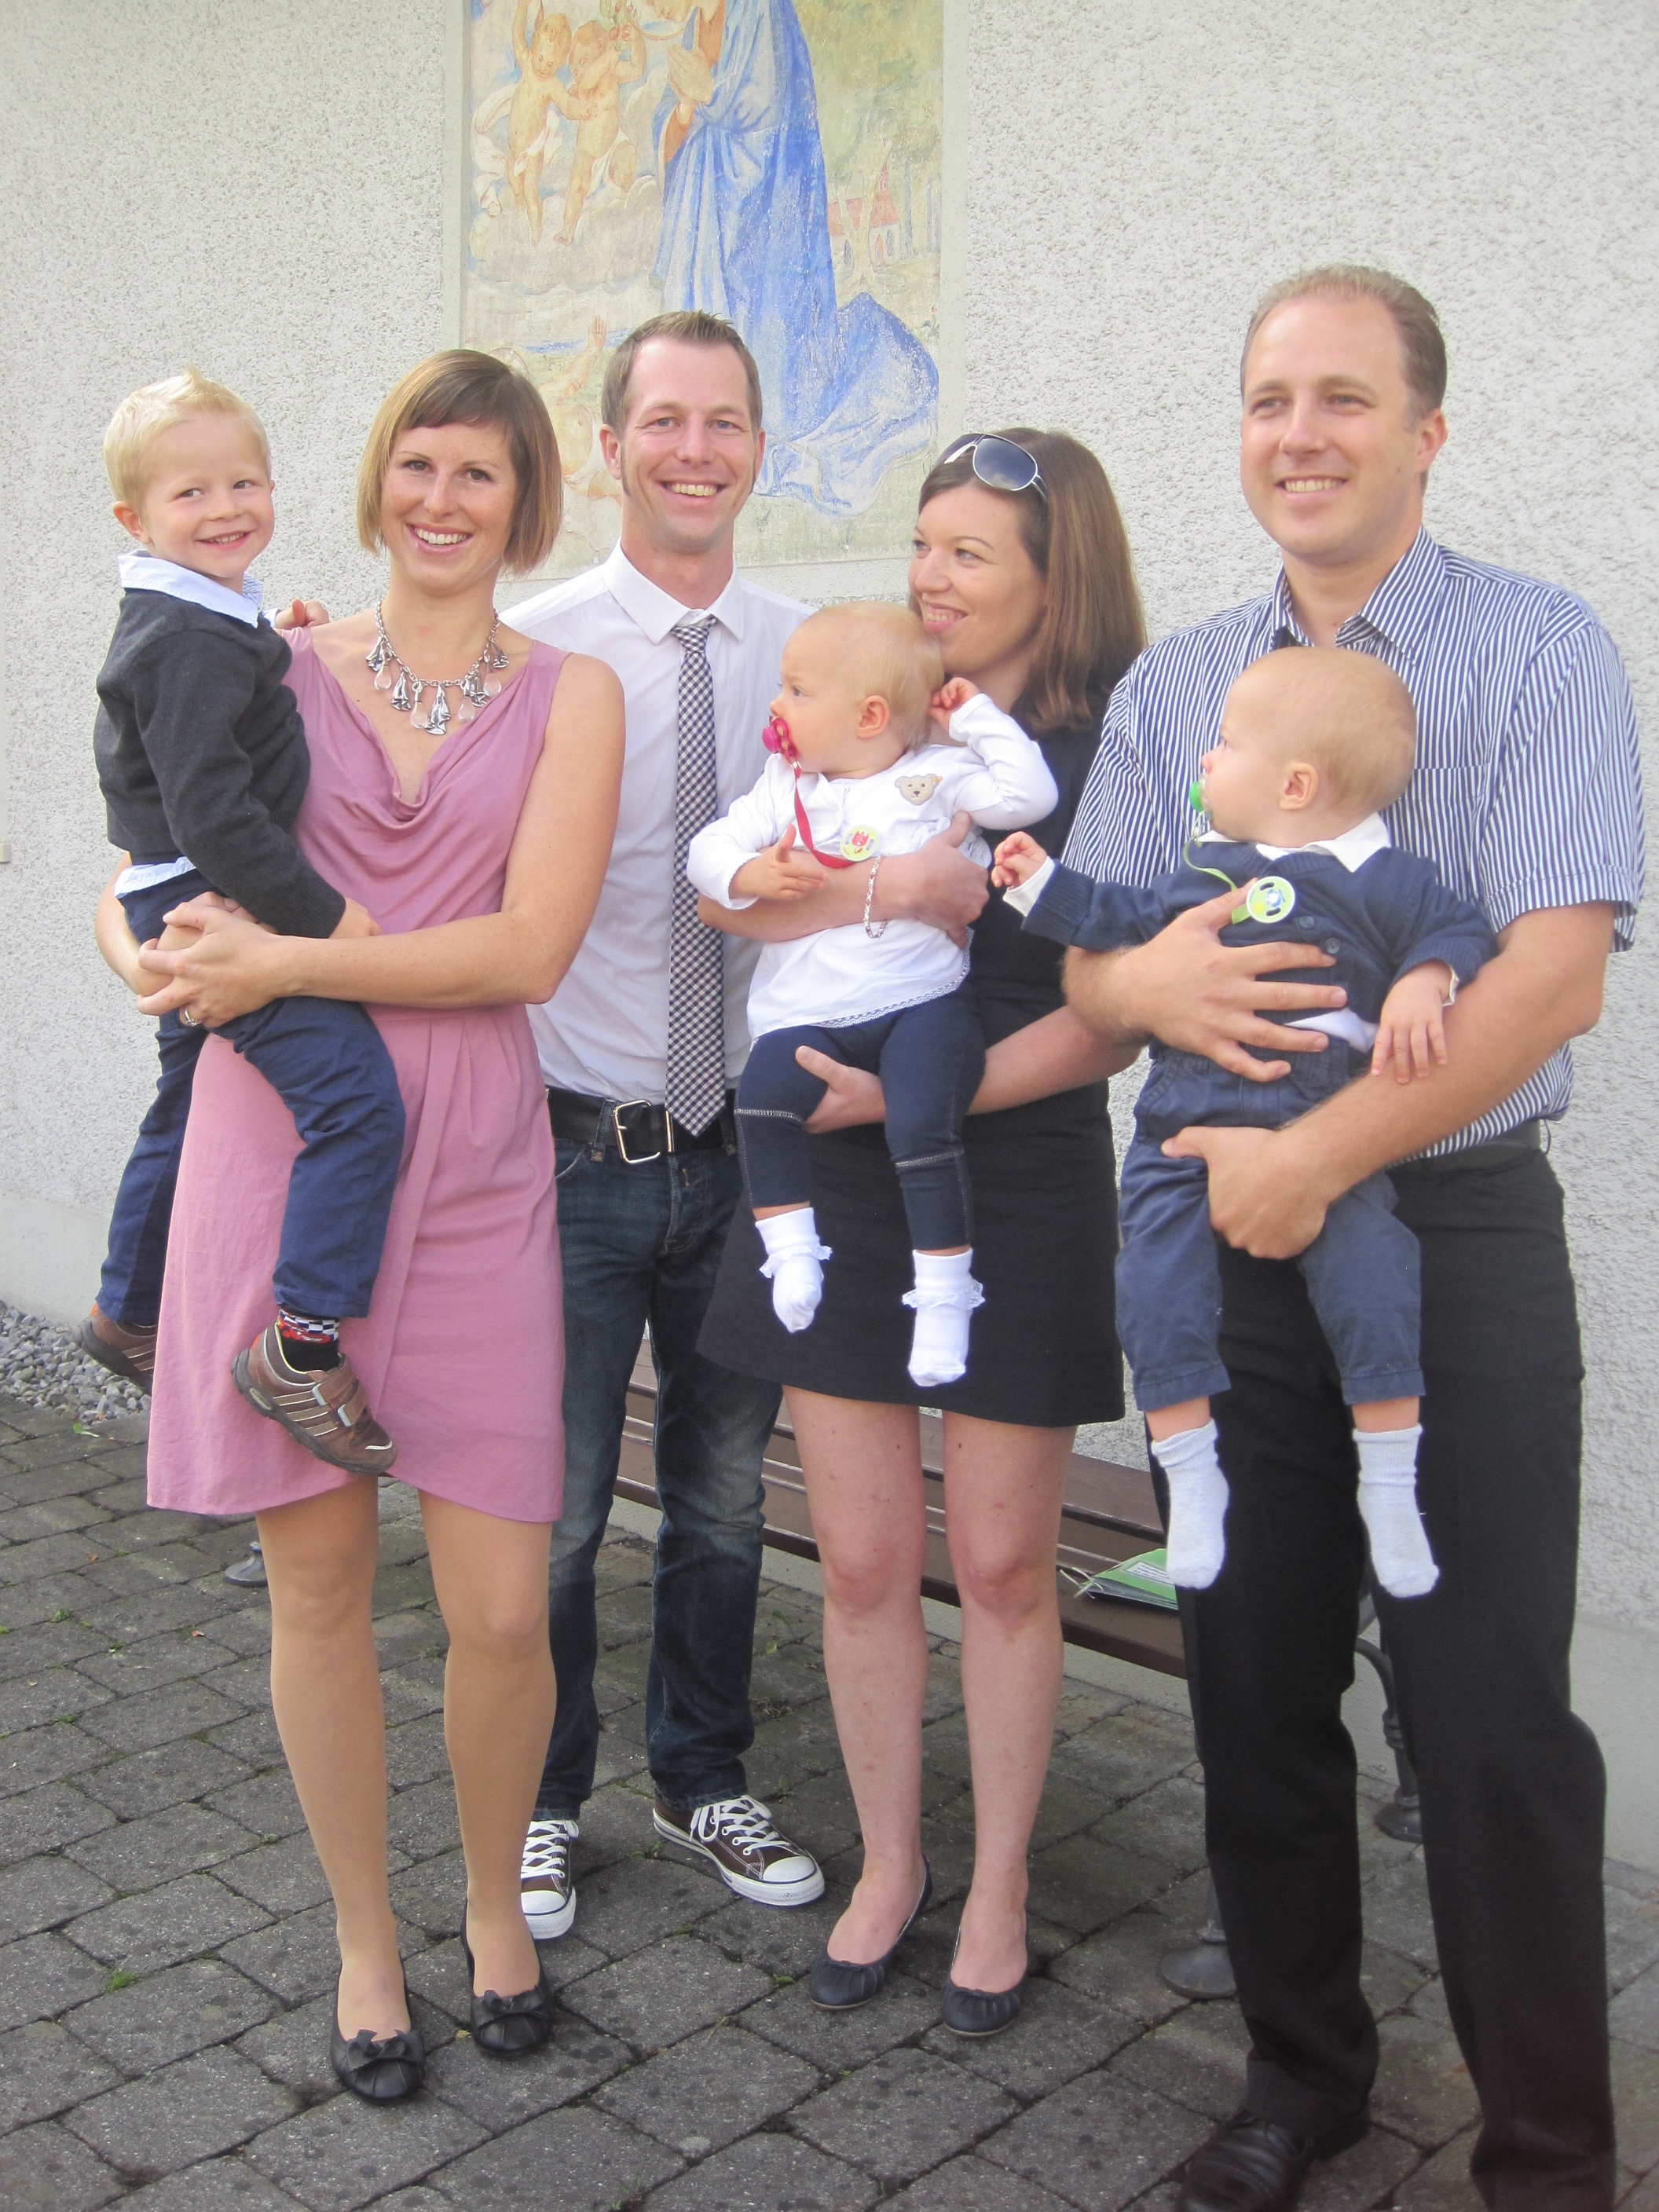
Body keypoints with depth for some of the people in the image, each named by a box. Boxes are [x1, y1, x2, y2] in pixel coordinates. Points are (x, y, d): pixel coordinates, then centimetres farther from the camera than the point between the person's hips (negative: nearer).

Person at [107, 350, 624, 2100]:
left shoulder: (569, 695, 6)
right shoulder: (279, 668, 10)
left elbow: (526, 947, -7)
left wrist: (286, 964, -13)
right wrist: (155, 957, -10)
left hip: (467, 1167, -1)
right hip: (278, 1149, 1)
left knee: (501, 1608, -1)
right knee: (318, 1582, 7)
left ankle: (494, 1903, 29)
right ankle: (365, 1943, 29)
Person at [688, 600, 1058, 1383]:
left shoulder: (936, 775, 5)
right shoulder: (783, 785, 15)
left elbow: (1029, 794, -6)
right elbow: (708, 849, 10)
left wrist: (978, 716, -1)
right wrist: (752, 875, -11)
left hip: (921, 1003, -3)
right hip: (805, 1015, 3)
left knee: (921, 1125, -25)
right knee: (763, 1094, -25)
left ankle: (944, 1289, -10)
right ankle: (790, 1248, -9)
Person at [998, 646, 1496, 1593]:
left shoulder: (1382, 877, 0)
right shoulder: (1205, 865, 17)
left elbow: (1460, 931, 0)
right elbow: (1130, 925, 29)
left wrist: (1422, 984, -19)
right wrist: (1047, 884, 28)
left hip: (1322, 1123, -4)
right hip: (1184, 1124, 5)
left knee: (1371, 1288, -15)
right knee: (1158, 1295, -5)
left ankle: (1392, 1487, 2)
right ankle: (1192, 1480, 10)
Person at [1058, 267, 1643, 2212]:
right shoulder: (1169, 689, 11)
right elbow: (1078, 962, 8)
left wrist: (1318, 1158, -20)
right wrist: (1141, 983, -16)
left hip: (1456, 1230, -4)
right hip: (1226, 1235, 4)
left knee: (1490, 1718, 0)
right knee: (1254, 1687, 12)